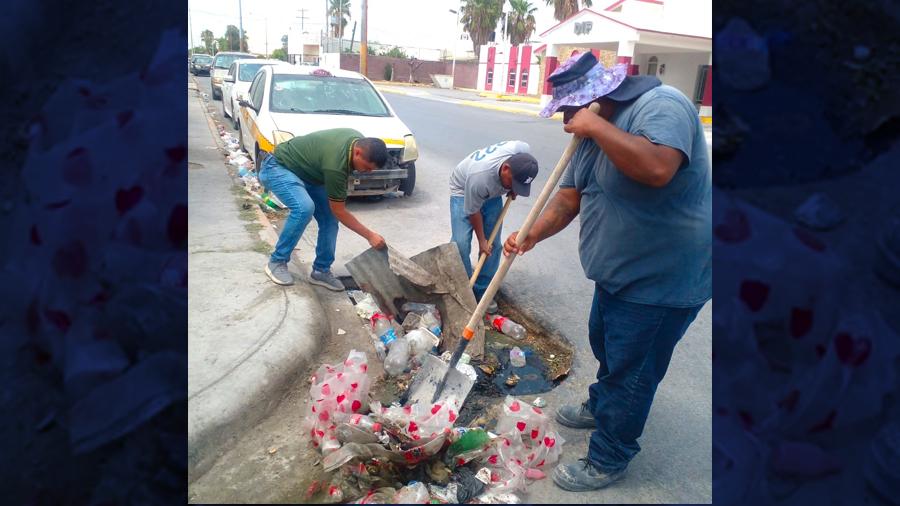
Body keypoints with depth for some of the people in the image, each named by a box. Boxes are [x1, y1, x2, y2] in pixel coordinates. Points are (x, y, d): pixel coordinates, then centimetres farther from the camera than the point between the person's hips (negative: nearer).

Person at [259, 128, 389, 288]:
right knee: (304, 208, -33)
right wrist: (370, 236, -22)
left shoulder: (359, 140, -13)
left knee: (329, 218, -6)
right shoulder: (335, 164, -37)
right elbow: (339, 211, -25)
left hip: (306, 171, 9)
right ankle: (276, 262, -14)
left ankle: (321, 270, 6)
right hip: (277, 168, -9)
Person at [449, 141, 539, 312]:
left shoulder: (524, 151, -31)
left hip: (493, 192, 5)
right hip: (463, 191, -5)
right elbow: (473, 212, -25)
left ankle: (482, 291, 11)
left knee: (494, 243, -1)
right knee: (461, 243, -16)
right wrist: (481, 241, -13)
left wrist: (512, 190, -6)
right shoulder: (479, 176, -43)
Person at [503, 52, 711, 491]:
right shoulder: (592, 131, 5)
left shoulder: (661, 105, -23)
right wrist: (531, 235, -12)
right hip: (618, 271, 9)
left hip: (664, 278, -9)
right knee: (605, 345, 27)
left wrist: (596, 126, -32)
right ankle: (601, 406, 53)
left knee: (631, 372, 4)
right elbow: (568, 197, 3)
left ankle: (607, 461, 23)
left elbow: (657, 168, -42)